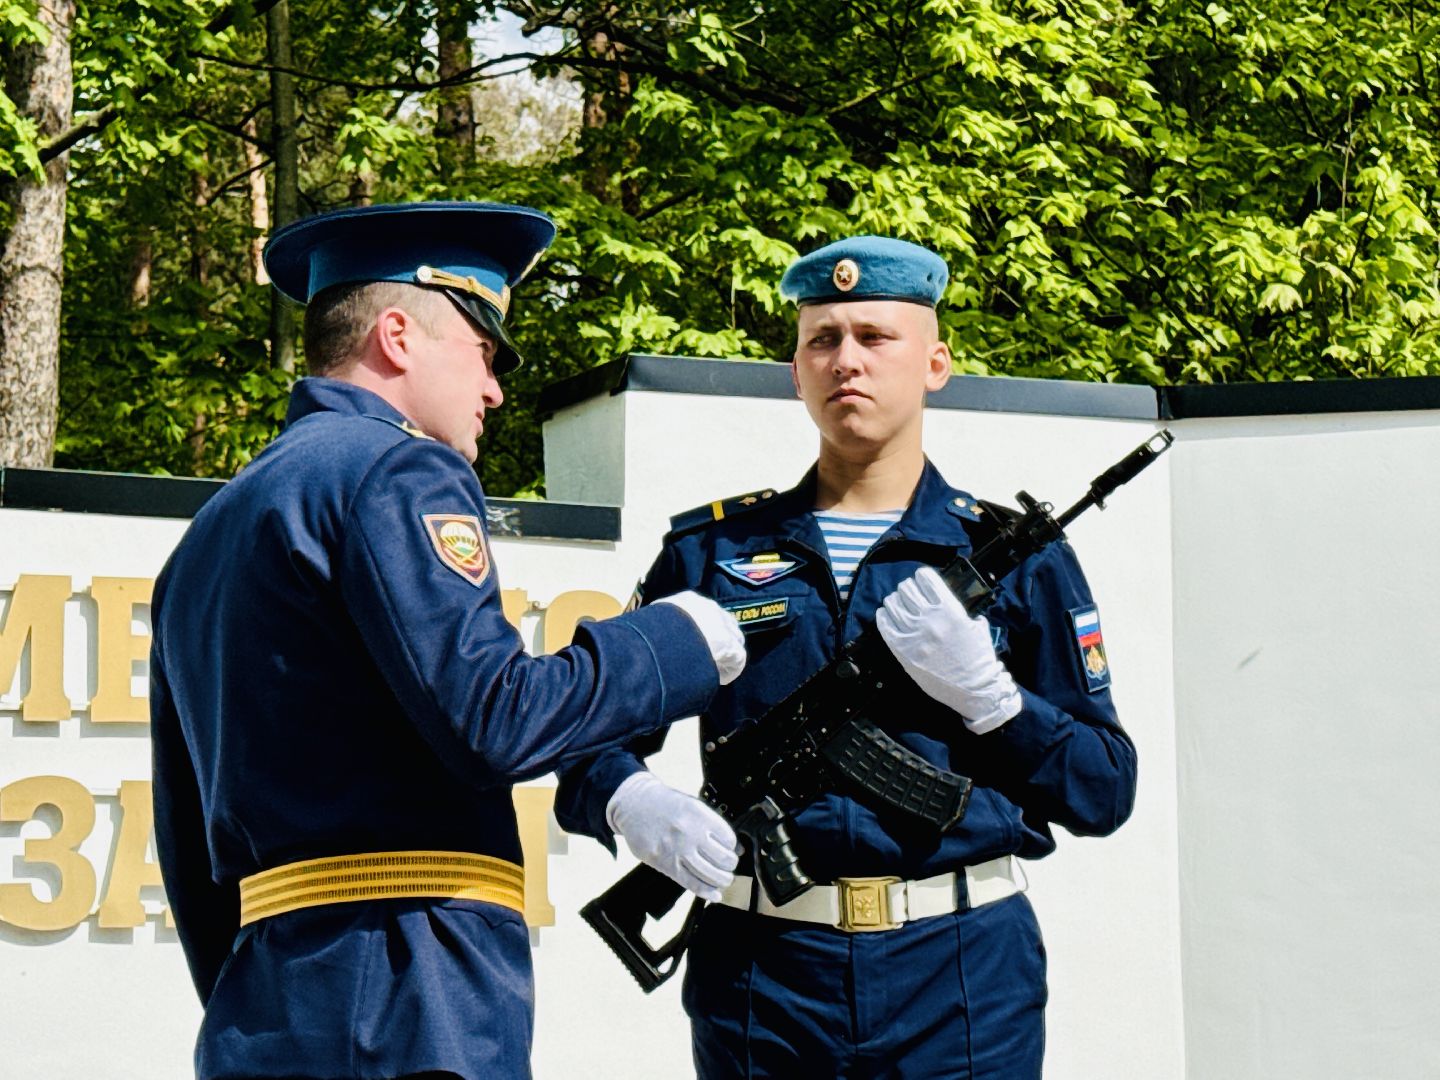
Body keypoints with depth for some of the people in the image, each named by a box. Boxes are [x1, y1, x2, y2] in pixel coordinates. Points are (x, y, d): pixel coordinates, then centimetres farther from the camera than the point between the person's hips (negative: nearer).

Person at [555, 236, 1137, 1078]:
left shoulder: (1015, 557, 7)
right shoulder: (712, 551, 9)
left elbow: (1104, 792, 4)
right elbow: (592, 741, 9)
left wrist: (984, 688, -12)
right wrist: (632, 803, -13)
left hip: (963, 978, -1)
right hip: (762, 971, 1)